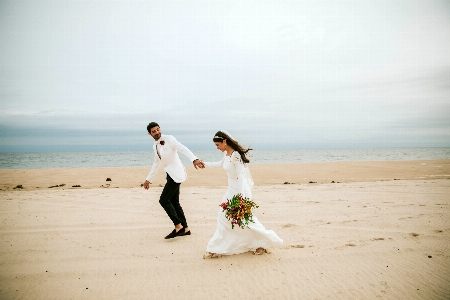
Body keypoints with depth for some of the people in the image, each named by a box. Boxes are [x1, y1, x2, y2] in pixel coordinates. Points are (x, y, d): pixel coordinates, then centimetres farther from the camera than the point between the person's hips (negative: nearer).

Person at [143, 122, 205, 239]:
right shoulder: (155, 146, 14)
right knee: (174, 202, 10)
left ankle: (178, 226, -5)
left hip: (175, 173, -9)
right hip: (170, 174, 9)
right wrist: (148, 179, 29)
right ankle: (185, 229, 18)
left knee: (164, 200, -11)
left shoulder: (168, 139, -10)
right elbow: (156, 163, 26)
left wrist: (194, 159, -41)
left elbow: (183, 149, -25)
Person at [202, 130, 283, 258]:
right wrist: (206, 164, 37)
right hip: (231, 190, 10)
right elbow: (220, 164, 28)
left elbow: (241, 176, -26)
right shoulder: (226, 154, 5)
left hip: (239, 189, -10)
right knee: (223, 216, 13)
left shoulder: (236, 155, -22)